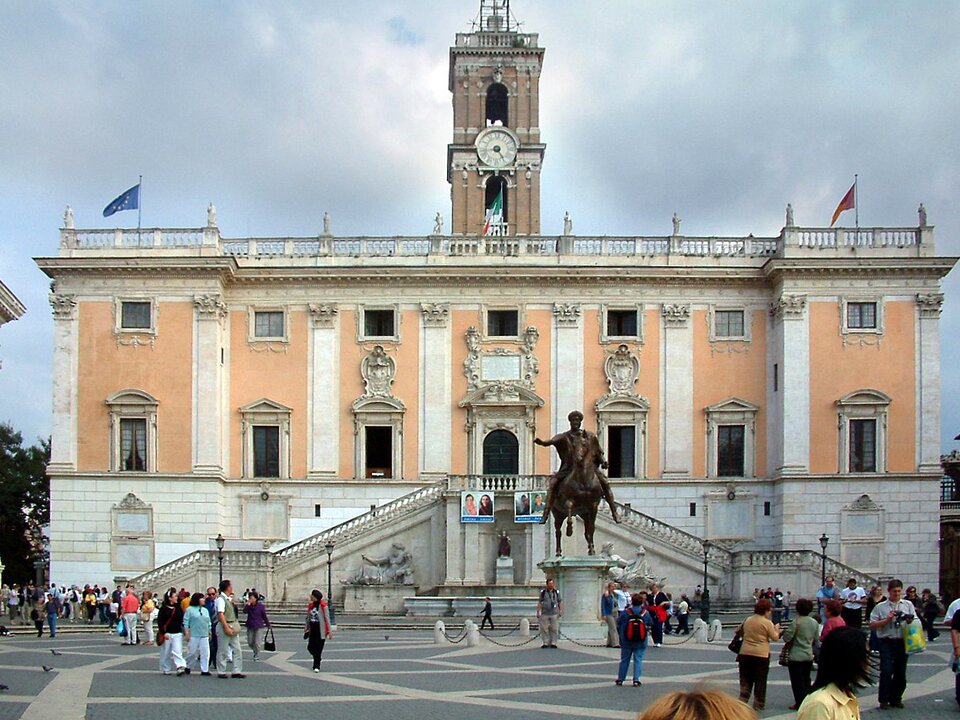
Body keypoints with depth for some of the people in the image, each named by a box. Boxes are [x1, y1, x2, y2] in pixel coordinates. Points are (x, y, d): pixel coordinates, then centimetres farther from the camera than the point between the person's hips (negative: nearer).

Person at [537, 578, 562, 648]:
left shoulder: (556, 592, 8)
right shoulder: (543, 592, 5)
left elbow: (560, 602, 11)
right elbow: (539, 602, 7)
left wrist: (561, 610, 0)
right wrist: (538, 612, 2)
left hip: (554, 614, 0)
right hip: (545, 614, 0)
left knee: (554, 629, -2)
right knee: (544, 629, -1)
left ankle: (553, 643, 3)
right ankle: (545, 643, 6)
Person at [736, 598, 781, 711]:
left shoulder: (747, 620, 5)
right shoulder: (767, 623, -11)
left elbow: (740, 630, 19)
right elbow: (775, 637, -6)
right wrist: (777, 629, 12)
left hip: (745, 653, 4)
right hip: (761, 655, -4)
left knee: (745, 680, 12)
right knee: (760, 681, 7)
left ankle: (742, 700, 8)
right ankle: (758, 704, 11)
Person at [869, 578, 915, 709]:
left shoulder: (908, 604, 11)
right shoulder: (880, 607, 2)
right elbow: (872, 625, -1)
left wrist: (910, 620, -8)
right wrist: (887, 620, -12)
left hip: (902, 642, 3)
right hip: (887, 642, -3)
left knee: (900, 673, 8)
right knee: (886, 671, -10)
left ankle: (896, 699, 21)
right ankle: (883, 700, 1)